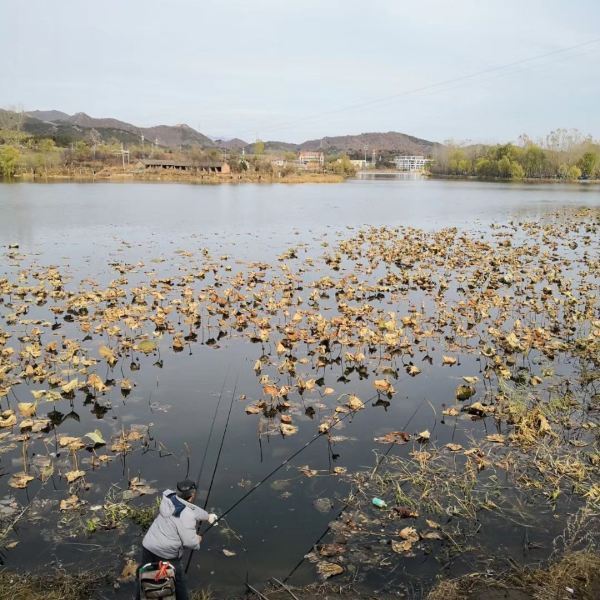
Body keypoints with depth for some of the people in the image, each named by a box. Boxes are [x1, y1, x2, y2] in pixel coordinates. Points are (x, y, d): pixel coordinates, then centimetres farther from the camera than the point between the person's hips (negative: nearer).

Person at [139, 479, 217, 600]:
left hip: (148, 547, 6)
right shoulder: (186, 515, -26)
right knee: (179, 583, 18)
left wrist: (208, 516, 26)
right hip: (166, 555, -6)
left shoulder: (169, 499, -4)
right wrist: (198, 539, -3)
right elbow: (190, 542, -26)